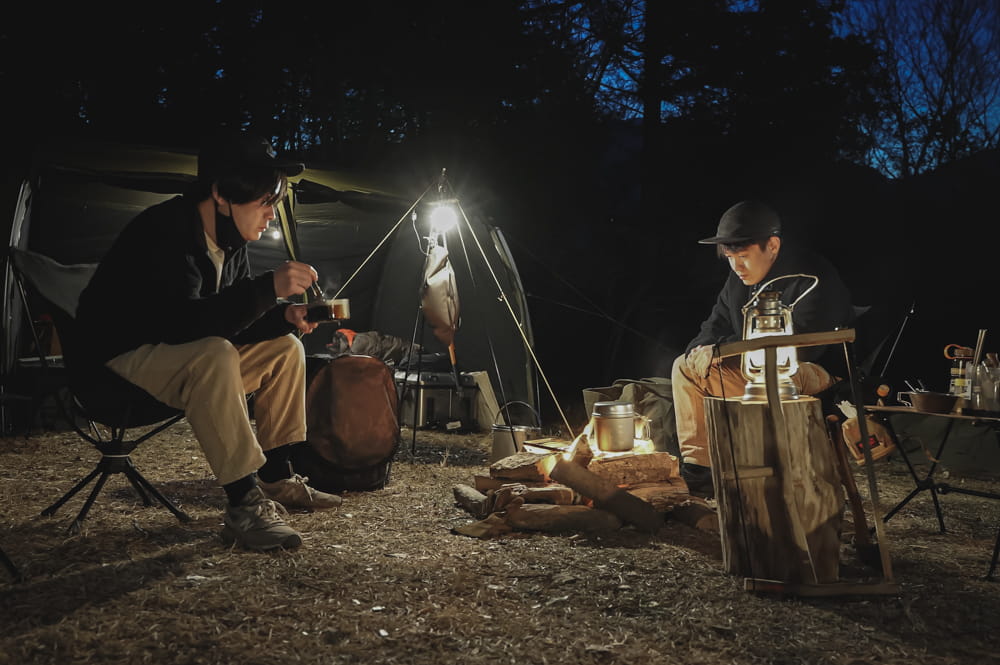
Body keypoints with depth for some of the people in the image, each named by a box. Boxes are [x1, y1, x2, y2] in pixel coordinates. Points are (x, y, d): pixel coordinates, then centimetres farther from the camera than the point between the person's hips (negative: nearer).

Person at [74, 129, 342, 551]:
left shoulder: (230, 240, 2)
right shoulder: (165, 231, -26)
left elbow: (231, 318, 9)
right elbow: (182, 321, -38)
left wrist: (283, 315, -10)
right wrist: (268, 288, -40)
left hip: (189, 355, 9)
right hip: (121, 359, -9)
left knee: (285, 350, 3)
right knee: (214, 356, -36)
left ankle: (276, 478, 3)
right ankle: (244, 505, -34)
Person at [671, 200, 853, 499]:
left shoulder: (813, 279, -20)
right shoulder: (740, 279, 7)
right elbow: (717, 324, 16)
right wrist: (702, 349, -11)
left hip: (817, 371, -9)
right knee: (684, 366, 3)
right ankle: (697, 466, -2)